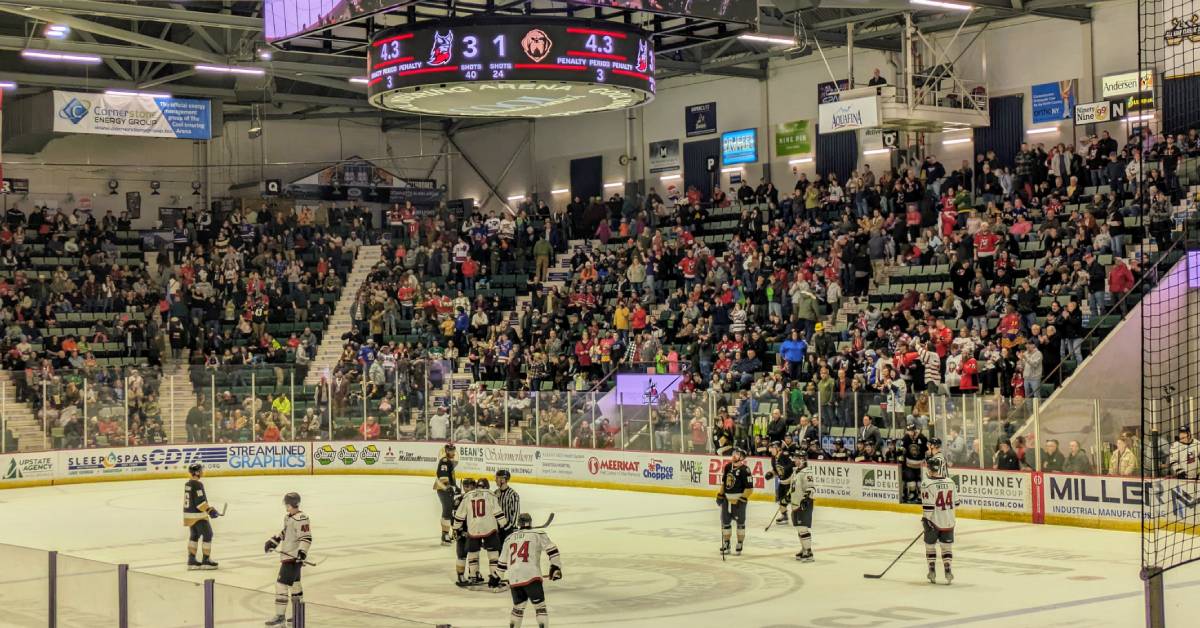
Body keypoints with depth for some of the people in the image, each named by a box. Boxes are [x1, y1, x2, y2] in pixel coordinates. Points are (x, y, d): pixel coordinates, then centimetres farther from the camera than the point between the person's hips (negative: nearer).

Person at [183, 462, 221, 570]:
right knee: (207, 535, -1)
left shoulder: (188, 484, 12)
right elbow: (200, 501, -23)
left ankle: (192, 561, 18)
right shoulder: (198, 484, -18)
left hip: (189, 514, 9)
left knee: (194, 536, 16)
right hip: (198, 515, -9)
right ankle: (206, 561, 2)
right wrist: (210, 510, -18)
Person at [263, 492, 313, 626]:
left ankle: (280, 616, -7)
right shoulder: (288, 517, 11)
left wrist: (302, 552, -34)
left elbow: (306, 538, -22)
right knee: (294, 584, 17)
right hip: (287, 555, 10)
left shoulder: (301, 519, -19)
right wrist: (273, 542, 24)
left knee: (282, 584, -11)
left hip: (294, 558, -10)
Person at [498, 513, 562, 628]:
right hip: (531, 577, -4)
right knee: (540, 606, -2)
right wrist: (555, 567, 0)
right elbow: (552, 549, -3)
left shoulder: (510, 538, 20)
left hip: (513, 579, 4)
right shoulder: (538, 534, 8)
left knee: (518, 606, 20)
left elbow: (503, 561, 27)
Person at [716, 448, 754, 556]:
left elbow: (749, 488, -16)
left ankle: (739, 546, 13)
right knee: (725, 522, 9)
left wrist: (742, 499, -18)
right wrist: (720, 495, 13)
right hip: (727, 498, 6)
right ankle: (726, 545, 19)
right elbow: (723, 482, 18)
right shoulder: (728, 466, 6)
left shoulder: (744, 470, -15)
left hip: (738, 499, -6)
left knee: (740, 522, 4)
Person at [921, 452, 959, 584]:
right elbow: (955, 503, 9)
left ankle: (932, 571, 16)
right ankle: (947, 570, 7)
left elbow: (927, 506, -18)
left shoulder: (928, 485, -17)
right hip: (948, 521, 4)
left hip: (933, 521, -4)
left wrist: (925, 519, -9)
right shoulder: (950, 483, -1)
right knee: (946, 546, 12)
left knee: (930, 545, 12)